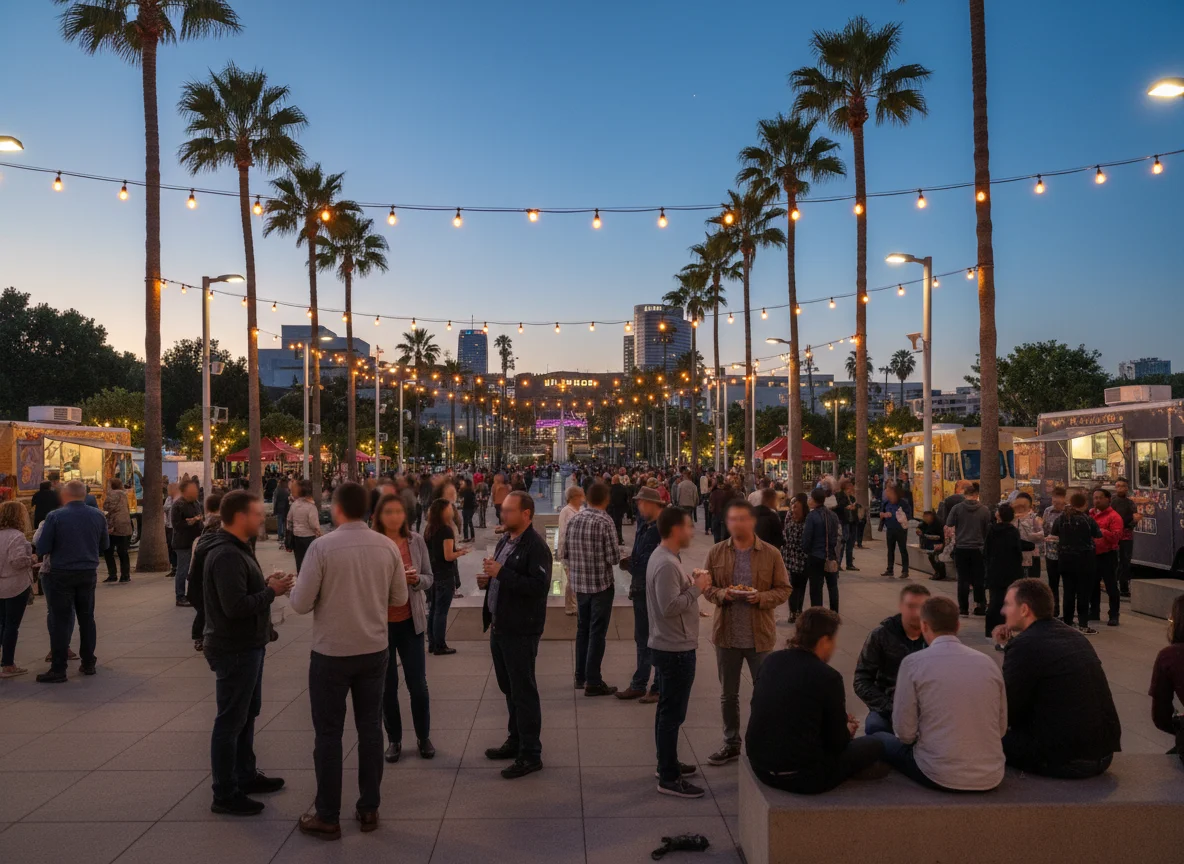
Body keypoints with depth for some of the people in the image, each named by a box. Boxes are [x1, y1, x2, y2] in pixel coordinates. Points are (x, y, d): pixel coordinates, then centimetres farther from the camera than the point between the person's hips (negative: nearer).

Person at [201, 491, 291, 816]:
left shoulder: (237, 548, 10)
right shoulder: (226, 555, -24)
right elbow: (236, 606, -30)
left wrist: (266, 585, 0)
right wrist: (271, 591, -19)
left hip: (247, 645, 11)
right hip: (234, 650, -11)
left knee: (247, 713, 21)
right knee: (230, 721, 0)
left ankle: (245, 775, 36)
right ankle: (225, 795, 11)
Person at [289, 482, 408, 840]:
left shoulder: (322, 546, -15)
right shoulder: (387, 546, -4)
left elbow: (301, 605, -13)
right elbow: (400, 598, 5)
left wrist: (294, 588, 8)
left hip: (331, 653, -3)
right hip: (374, 650, 4)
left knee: (329, 734, 8)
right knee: (370, 728, 14)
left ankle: (328, 817, 17)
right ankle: (369, 809, 22)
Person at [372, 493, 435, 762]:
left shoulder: (416, 541, -4)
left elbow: (429, 579, 2)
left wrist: (416, 579, -19)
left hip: (410, 622, 1)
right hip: (380, 623, -1)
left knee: (418, 684, 5)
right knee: (387, 686, 9)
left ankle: (423, 737, 24)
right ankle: (394, 739, 26)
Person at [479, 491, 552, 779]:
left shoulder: (535, 546, -17)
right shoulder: (505, 540, 11)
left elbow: (539, 585, -27)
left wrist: (501, 572, -27)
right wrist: (488, 580, 2)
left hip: (521, 631, -9)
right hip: (500, 626, 9)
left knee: (523, 691, -1)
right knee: (509, 687, 19)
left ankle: (530, 755, 9)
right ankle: (515, 740, 33)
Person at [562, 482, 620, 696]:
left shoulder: (573, 520, 2)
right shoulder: (604, 521, -16)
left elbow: (565, 553, 7)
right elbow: (614, 558, -16)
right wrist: (617, 554, 5)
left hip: (579, 584, 6)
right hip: (601, 584, -6)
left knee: (582, 630, 17)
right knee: (597, 633, 1)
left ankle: (581, 676, 26)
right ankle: (593, 682, 6)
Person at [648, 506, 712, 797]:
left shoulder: (663, 556, 9)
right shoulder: (667, 564, -24)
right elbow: (669, 607, -29)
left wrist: (692, 582, 4)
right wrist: (697, 588, -19)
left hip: (669, 645, 11)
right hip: (676, 648, -11)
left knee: (667, 709, 20)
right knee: (673, 713, -2)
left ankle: (667, 763, 33)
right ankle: (668, 778, 6)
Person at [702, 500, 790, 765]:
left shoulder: (771, 554, -5)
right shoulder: (716, 552, 0)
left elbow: (784, 589, 0)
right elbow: (707, 587, 6)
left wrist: (762, 598, -18)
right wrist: (722, 594, -14)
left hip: (760, 634, -2)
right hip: (726, 634, 2)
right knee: (728, 694, 14)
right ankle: (731, 744, 29)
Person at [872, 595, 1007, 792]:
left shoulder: (913, 663, -9)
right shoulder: (988, 662, 2)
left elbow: (905, 733, -8)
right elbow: (1001, 728, 8)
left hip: (940, 776, -5)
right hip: (991, 778, 5)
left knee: (879, 739, 20)